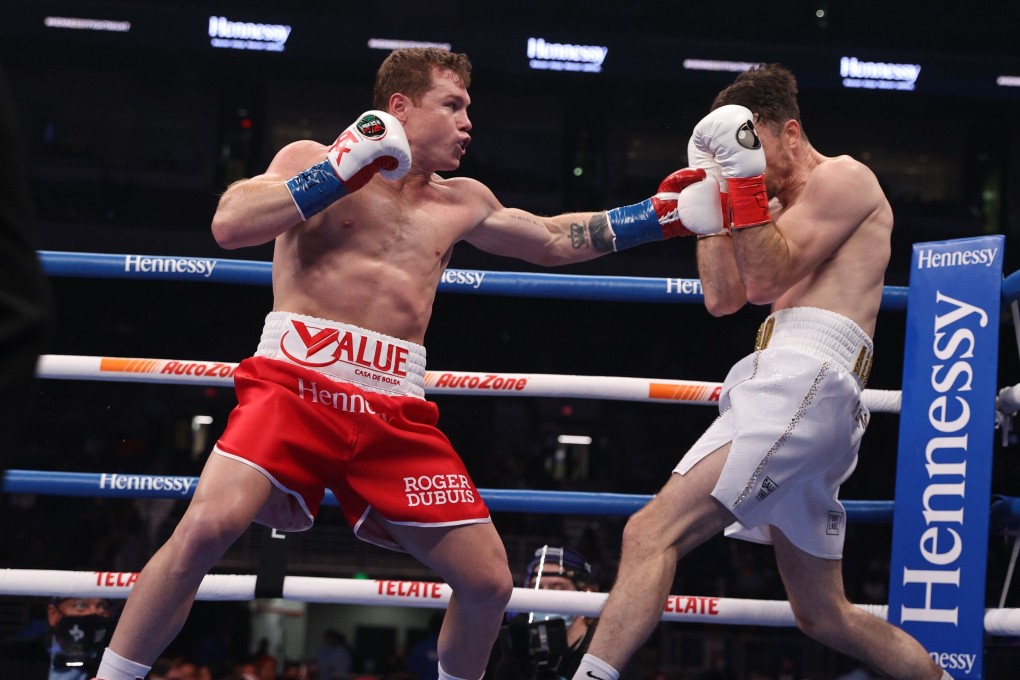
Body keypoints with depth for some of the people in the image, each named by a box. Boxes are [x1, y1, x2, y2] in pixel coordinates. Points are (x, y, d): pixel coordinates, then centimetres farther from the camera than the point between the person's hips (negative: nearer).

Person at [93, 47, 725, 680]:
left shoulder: (460, 203, 22)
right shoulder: (312, 159, 8)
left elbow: (554, 240, 35)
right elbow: (229, 225, -8)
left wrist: (668, 215, 29)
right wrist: (345, 170, -9)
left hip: (396, 408, 5)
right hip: (297, 378, -5)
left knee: (490, 583, -1)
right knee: (209, 525, -29)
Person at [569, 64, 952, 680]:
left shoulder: (843, 177, 4)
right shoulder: (784, 209, 31)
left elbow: (765, 280, -8)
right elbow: (723, 298, 24)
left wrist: (744, 176, -13)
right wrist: (713, 190, 20)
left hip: (804, 380, -10)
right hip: (787, 383, 10)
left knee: (652, 532, -23)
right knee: (824, 615, 14)